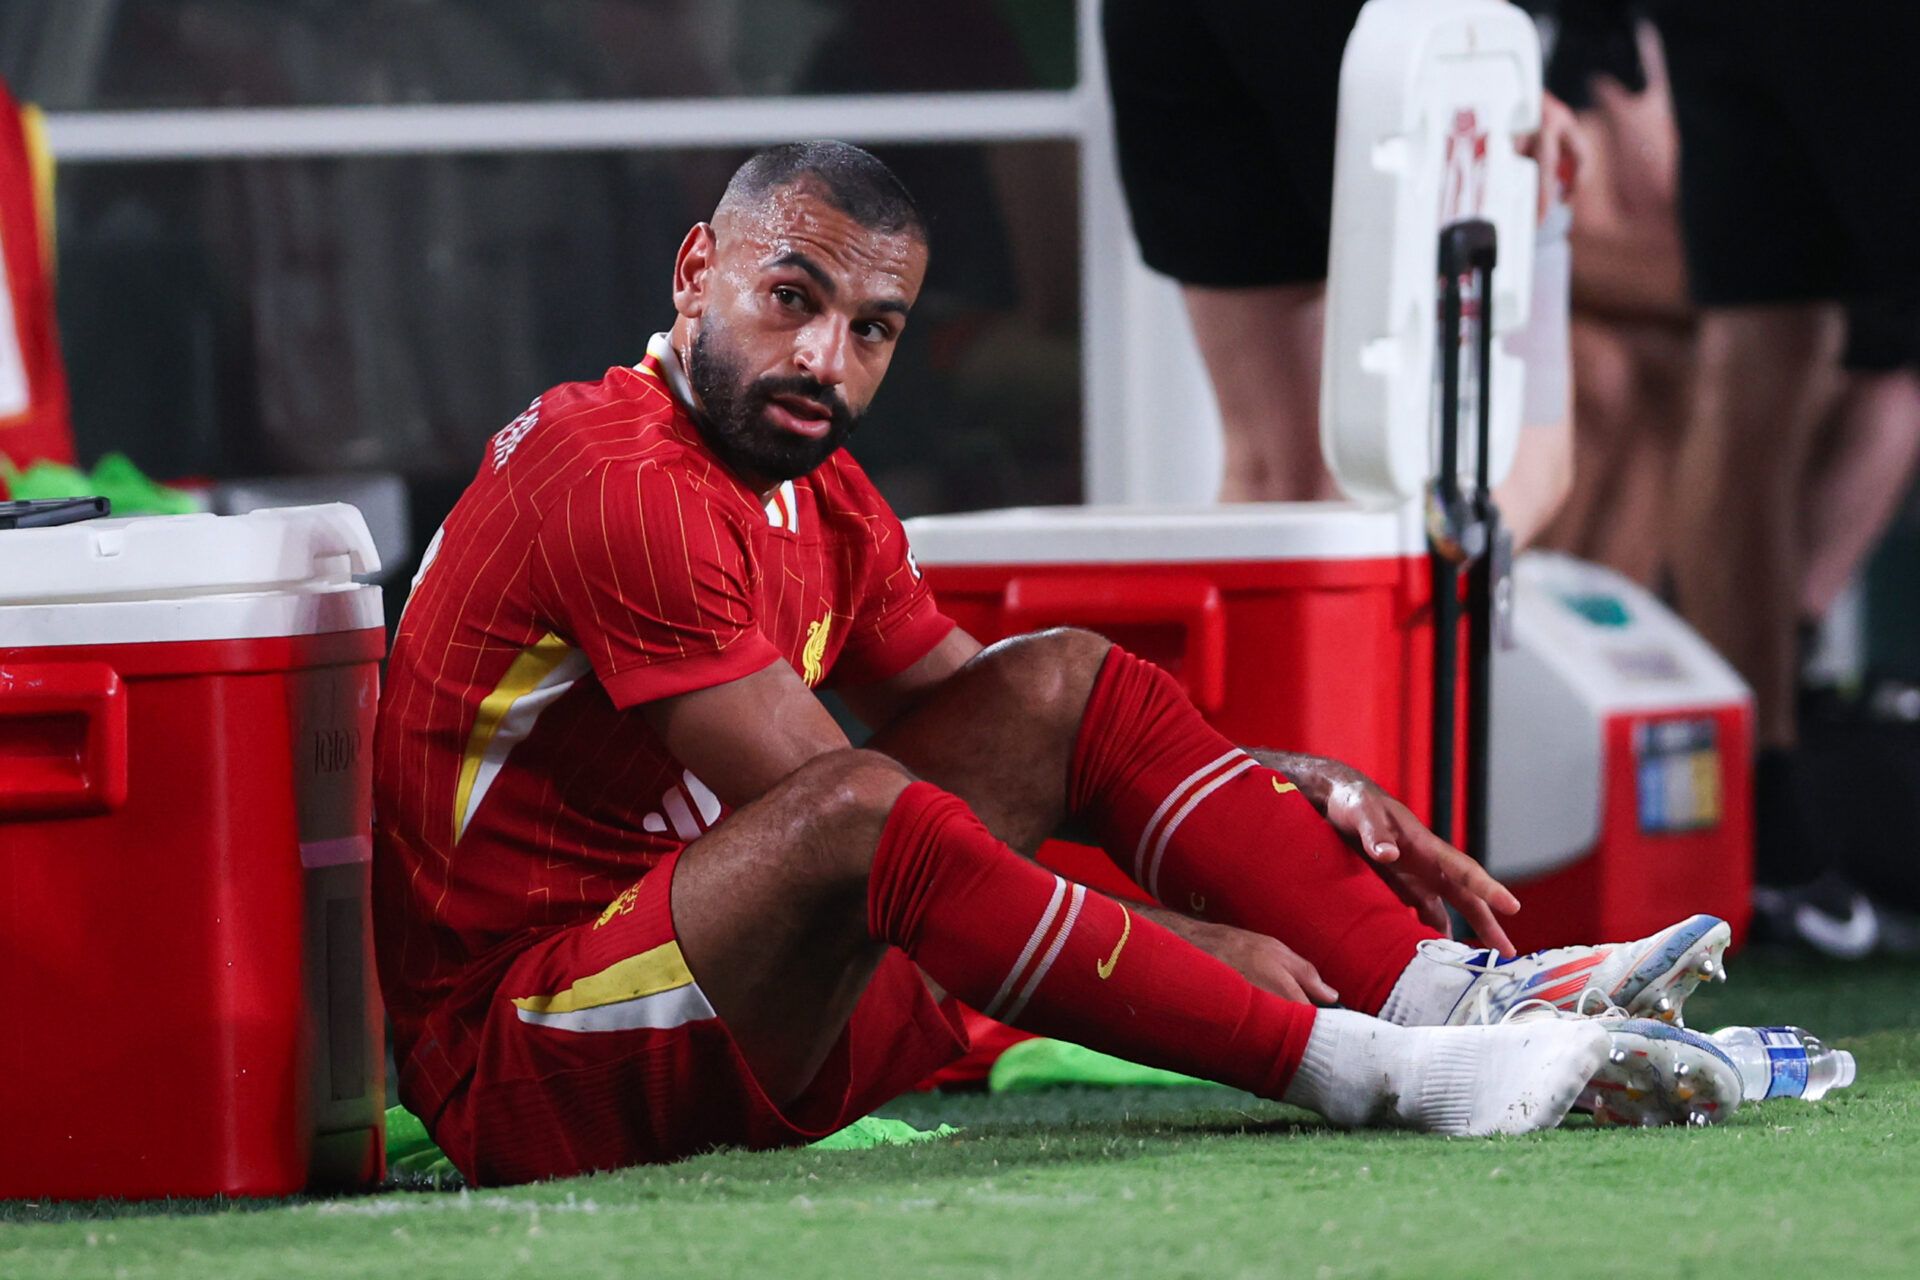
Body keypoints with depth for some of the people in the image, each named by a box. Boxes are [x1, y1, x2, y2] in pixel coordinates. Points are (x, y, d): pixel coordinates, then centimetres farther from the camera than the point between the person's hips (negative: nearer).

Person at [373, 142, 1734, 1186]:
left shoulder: (819, 497, 12)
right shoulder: (626, 488, -19)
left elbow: (1002, 718, 19)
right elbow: (841, 816, -23)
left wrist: (1311, 790, 4)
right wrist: (1181, 941, -22)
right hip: (515, 1063, -10)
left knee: (1072, 678, 4)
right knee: (853, 802, -36)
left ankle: (1448, 987, -13)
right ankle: (1360, 1069, -37)